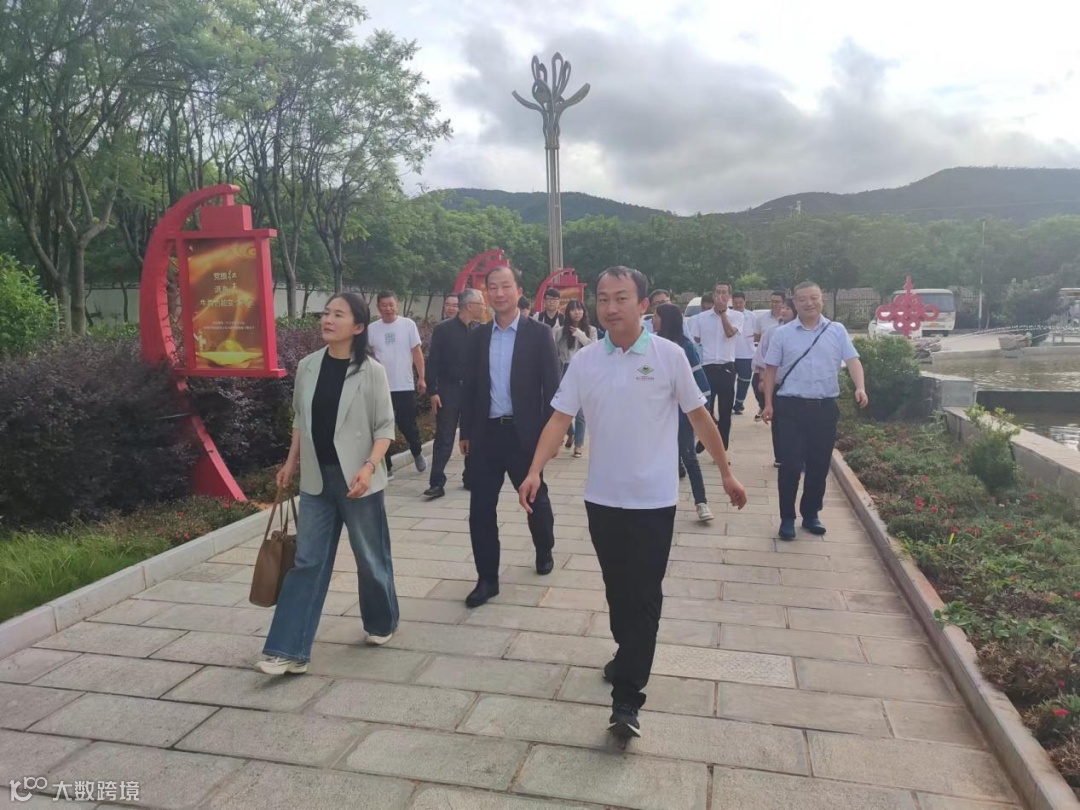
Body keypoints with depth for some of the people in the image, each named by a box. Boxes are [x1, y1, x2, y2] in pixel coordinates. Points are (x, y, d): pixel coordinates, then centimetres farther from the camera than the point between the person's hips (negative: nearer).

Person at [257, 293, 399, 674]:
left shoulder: (371, 371, -10)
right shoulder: (307, 367, 3)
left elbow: (385, 426, -9)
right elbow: (300, 419, 15)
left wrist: (370, 466, -21)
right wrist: (291, 462, 12)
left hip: (357, 480, -4)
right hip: (316, 479, 4)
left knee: (370, 557, 11)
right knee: (307, 561, 4)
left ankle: (381, 623, 35)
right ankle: (288, 650, 7)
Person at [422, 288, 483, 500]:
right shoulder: (443, 329, -6)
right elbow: (433, 362, -7)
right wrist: (433, 391, -11)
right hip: (448, 389, -4)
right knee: (444, 438, -1)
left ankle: (470, 477, 23)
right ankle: (437, 483, 3)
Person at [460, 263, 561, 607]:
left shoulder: (539, 333, -4)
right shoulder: (477, 336, 6)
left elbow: (551, 386, -6)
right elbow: (469, 386, 10)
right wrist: (465, 432, 9)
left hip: (524, 433, -3)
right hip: (486, 433, 3)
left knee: (536, 500, 16)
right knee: (481, 509, 2)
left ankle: (544, 552, 42)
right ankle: (487, 577, 15)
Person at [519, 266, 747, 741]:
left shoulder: (669, 356, -8)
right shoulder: (584, 361, -1)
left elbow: (699, 417, 0)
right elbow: (560, 418, -3)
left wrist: (726, 473, 4)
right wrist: (535, 470, -17)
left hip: (653, 499, -3)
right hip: (602, 497, 3)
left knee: (644, 595, 0)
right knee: (617, 587, 18)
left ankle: (626, 701, 5)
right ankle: (630, 655, 42)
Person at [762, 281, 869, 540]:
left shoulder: (837, 331, 5)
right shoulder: (782, 333, 2)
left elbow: (852, 361, -1)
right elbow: (771, 370, 4)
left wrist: (860, 388, -19)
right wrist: (768, 403, -1)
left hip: (825, 407, 2)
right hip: (791, 406, -2)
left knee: (819, 465, 10)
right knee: (790, 465, -2)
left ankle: (811, 515, 25)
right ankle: (787, 518, 11)